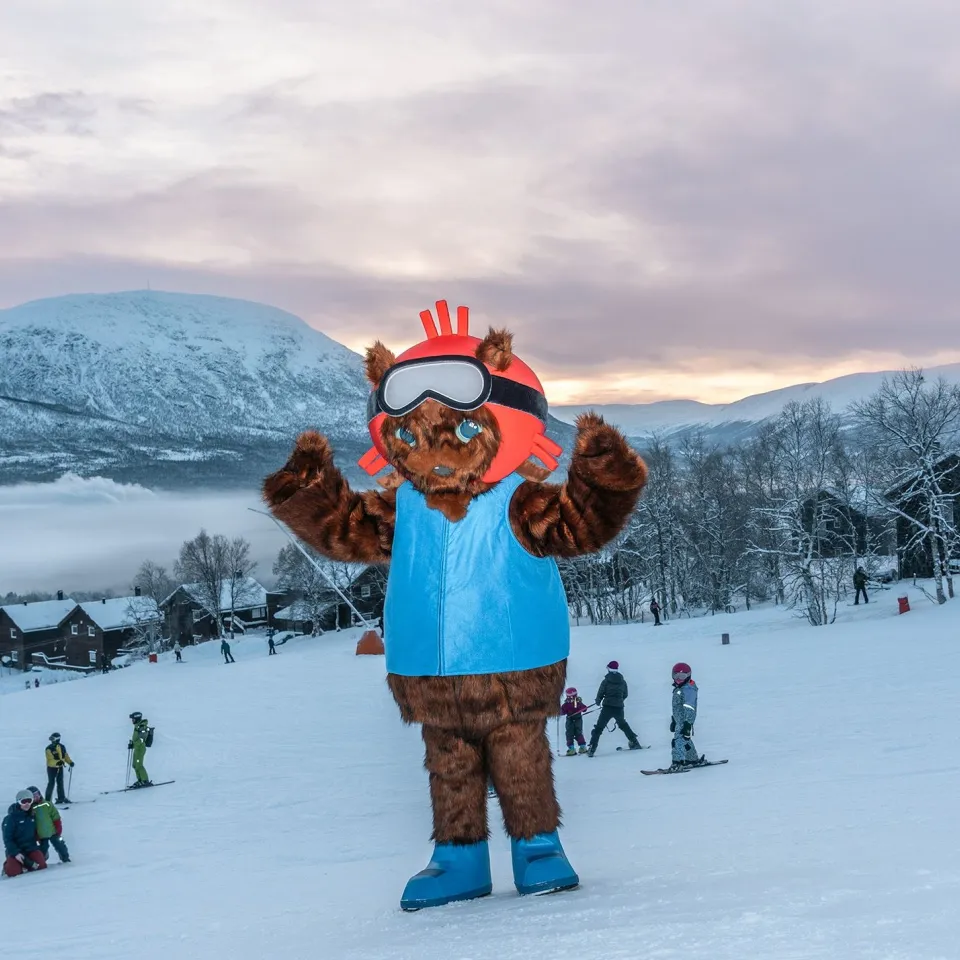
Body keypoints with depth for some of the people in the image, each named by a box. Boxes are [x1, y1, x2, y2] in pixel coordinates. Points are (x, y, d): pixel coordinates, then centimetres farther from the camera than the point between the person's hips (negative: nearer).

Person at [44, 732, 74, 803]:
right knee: (51, 783, -5)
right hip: (51, 767, -5)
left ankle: (61, 798, 18)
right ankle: (47, 799, 3)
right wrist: (57, 762, -39)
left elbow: (65, 756, 11)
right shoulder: (49, 749, -17)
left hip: (60, 767, 5)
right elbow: (50, 760, -24)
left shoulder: (62, 747, 0)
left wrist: (70, 762, -4)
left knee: (60, 782, 10)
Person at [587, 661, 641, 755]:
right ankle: (634, 742, 27)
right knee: (623, 725, 28)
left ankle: (592, 749, -11)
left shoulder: (606, 681, -6)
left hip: (607, 708, -4)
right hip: (619, 708, 4)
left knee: (599, 727, 0)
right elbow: (625, 694, 16)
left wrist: (598, 702, 20)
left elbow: (600, 694, -1)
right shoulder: (622, 681, 6)